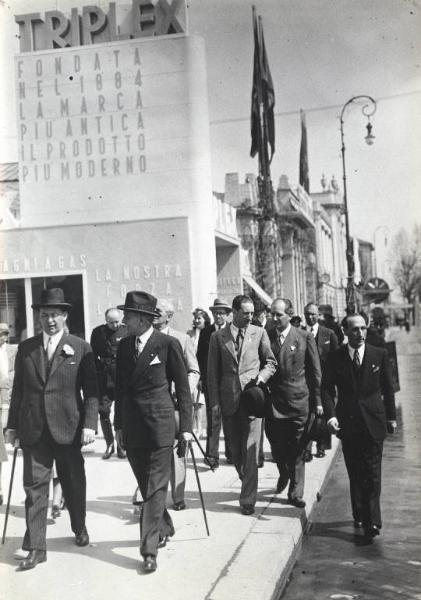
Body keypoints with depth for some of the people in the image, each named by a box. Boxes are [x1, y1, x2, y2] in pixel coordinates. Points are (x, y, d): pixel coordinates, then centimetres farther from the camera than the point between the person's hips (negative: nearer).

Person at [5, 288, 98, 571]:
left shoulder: (81, 348, -2)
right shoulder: (26, 348, 7)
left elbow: (91, 391, -3)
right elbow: (18, 389, 10)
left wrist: (90, 424, -11)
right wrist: (13, 425, 6)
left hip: (68, 429, -1)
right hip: (33, 430, 2)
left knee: (74, 484, 14)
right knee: (35, 487, 0)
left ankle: (80, 528, 37)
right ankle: (36, 548, 5)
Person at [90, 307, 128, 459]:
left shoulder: (127, 332, 1)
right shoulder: (97, 332, 5)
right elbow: (93, 355, 9)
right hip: (103, 378, 1)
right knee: (103, 411, 1)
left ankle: (121, 445, 13)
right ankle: (109, 445, 15)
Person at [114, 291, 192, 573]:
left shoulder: (168, 344, -8)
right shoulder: (124, 346, 7)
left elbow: (183, 387, -4)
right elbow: (120, 387, 13)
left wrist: (185, 426, -5)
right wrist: (118, 424, 11)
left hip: (160, 424, -5)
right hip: (132, 425, 5)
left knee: (155, 487, -4)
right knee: (146, 486, 15)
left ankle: (150, 549, -1)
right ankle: (164, 528, 35)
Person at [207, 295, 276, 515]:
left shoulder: (259, 333, 5)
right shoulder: (218, 337, 5)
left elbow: (271, 363, 13)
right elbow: (212, 371, 5)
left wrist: (261, 377, -8)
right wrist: (214, 401, -1)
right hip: (229, 400, 1)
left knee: (251, 450, -7)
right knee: (235, 449, 10)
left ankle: (248, 499, -2)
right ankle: (247, 483, 33)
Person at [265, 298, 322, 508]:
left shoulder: (305, 337, -1)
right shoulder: (266, 337, 3)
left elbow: (315, 371, 3)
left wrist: (317, 400, 1)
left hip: (299, 401, -1)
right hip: (273, 401, 1)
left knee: (297, 450, 3)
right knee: (277, 447, 7)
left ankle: (295, 493, 14)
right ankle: (284, 474, 38)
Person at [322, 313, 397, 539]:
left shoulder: (379, 355, 1)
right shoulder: (335, 358, 0)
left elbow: (388, 388, 8)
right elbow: (327, 389, 0)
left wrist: (391, 416, 9)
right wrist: (331, 415, -13)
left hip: (374, 421, -1)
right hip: (348, 422, 1)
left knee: (372, 473, -3)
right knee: (355, 473, 9)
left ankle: (371, 521, 0)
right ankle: (360, 515, 21)